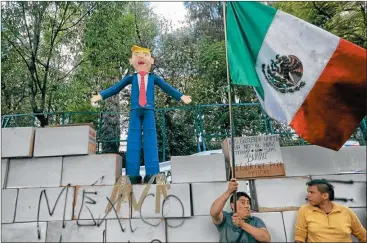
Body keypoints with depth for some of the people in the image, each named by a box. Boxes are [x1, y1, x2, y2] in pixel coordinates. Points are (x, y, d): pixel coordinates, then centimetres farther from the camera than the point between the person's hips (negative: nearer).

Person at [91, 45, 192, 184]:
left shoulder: (153, 78, 13)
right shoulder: (131, 77, 13)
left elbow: (168, 88, 14)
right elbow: (116, 88, 14)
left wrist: (181, 97, 8)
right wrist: (101, 95, 10)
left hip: (148, 110, 0)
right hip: (135, 110, 1)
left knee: (150, 139, -7)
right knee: (133, 139, -5)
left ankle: (151, 174, -8)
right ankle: (133, 174, -3)